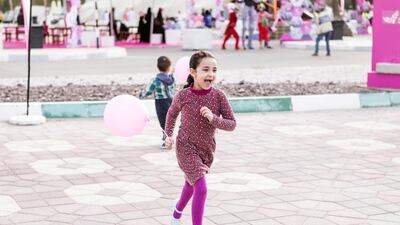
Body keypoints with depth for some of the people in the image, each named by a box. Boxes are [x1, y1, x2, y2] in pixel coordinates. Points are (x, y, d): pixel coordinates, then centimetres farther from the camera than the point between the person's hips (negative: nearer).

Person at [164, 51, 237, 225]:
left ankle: (178, 210, 57)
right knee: (201, 188, -19)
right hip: (186, 148, -4)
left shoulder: (219, 96, -16)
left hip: (207, 149, 4)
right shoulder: (183, 95, -19)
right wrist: (168, 135, -6)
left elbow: (232, 124, -14)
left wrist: (213, 118, -31)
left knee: (191, 184, 26)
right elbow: (172, 113, 3)